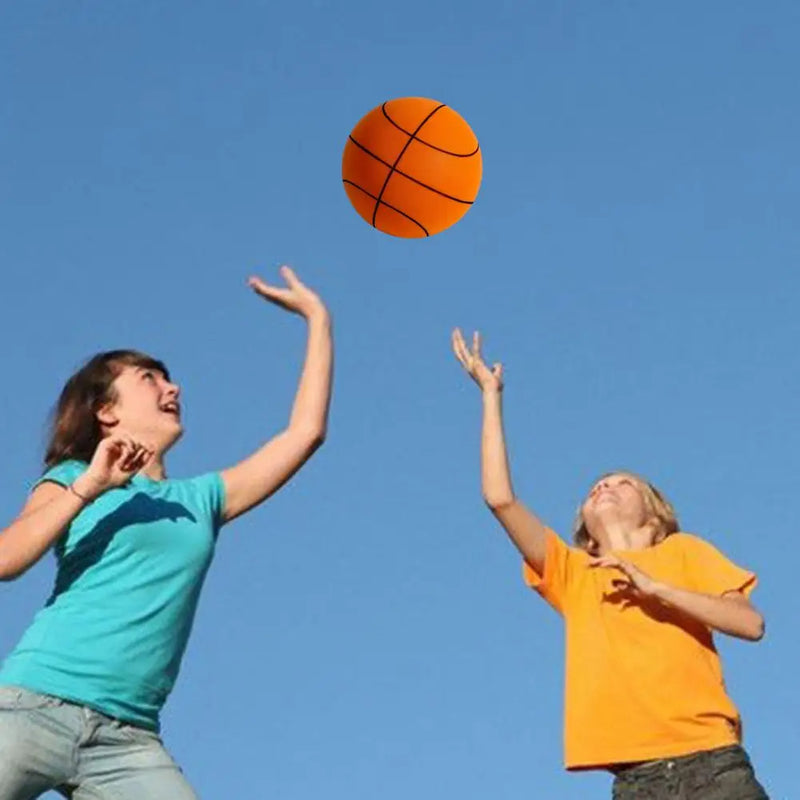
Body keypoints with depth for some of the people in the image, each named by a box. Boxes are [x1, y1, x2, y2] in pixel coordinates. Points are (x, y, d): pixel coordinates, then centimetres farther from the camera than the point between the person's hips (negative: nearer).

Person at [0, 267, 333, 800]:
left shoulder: (201, 500, 21)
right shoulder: (74, 479, 11)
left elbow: (306, 431, 19)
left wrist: (318, 319, 23)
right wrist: (88, 486, -10)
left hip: (127, 741, 4)